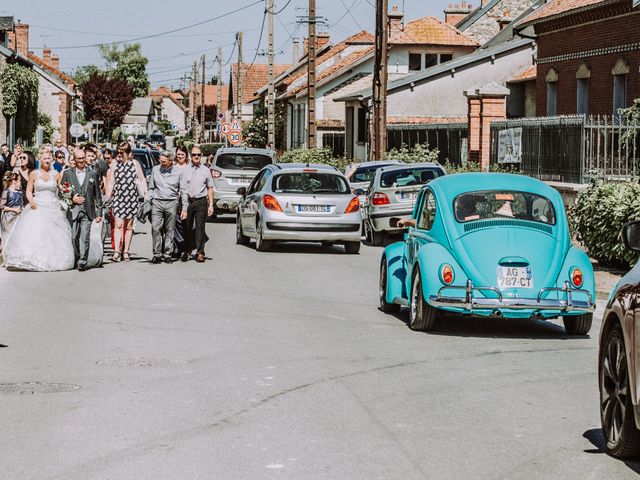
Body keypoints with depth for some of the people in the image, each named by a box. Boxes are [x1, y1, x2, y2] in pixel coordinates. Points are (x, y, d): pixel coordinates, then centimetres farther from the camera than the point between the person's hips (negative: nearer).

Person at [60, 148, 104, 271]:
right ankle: (76, 260, 18)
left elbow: (98, 195, 9)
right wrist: (71, 199, -8)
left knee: (84, 237, -12)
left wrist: (99, 213, 5)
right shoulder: (67, 173, 9)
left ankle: (82, 262, -13)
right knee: (74, 237, 3)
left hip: (87, 211, -1)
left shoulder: (93, 174, 9)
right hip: (73, 211, 1)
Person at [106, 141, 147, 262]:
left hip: (131, 198, 0)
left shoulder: (135, 164, 3)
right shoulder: (115, 165, 6)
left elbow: (142, 180, 8)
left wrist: (145, 194, 0)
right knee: (118, 225, -10)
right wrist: (107, 198, 5)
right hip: (117, 197, 0)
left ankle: (125, 252, 14)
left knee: (129, 226, 7)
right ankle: (117, 251, -14)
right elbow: (110, 183, 10)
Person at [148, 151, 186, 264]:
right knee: (156, 228, -10)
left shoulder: (178, 172, 2)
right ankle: (157, 254, -5)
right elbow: (151, 188, 17)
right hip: (157, 202, 1)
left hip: (171, 203, -1)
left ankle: (167, 254, 8)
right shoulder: (155, 170, 9)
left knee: (170, 230, 2)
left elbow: (183, 191, 5)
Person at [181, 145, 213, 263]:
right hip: (187, 201, 1)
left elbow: (210, 188, 12)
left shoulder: (206, 170, 9)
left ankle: (200, 253, -1)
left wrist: (211, 204, 4)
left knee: (200, 228, -4)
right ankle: (187, 251, 18)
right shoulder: (185, 170, 7)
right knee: (187, 228, 4)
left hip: (201, 201, -1)